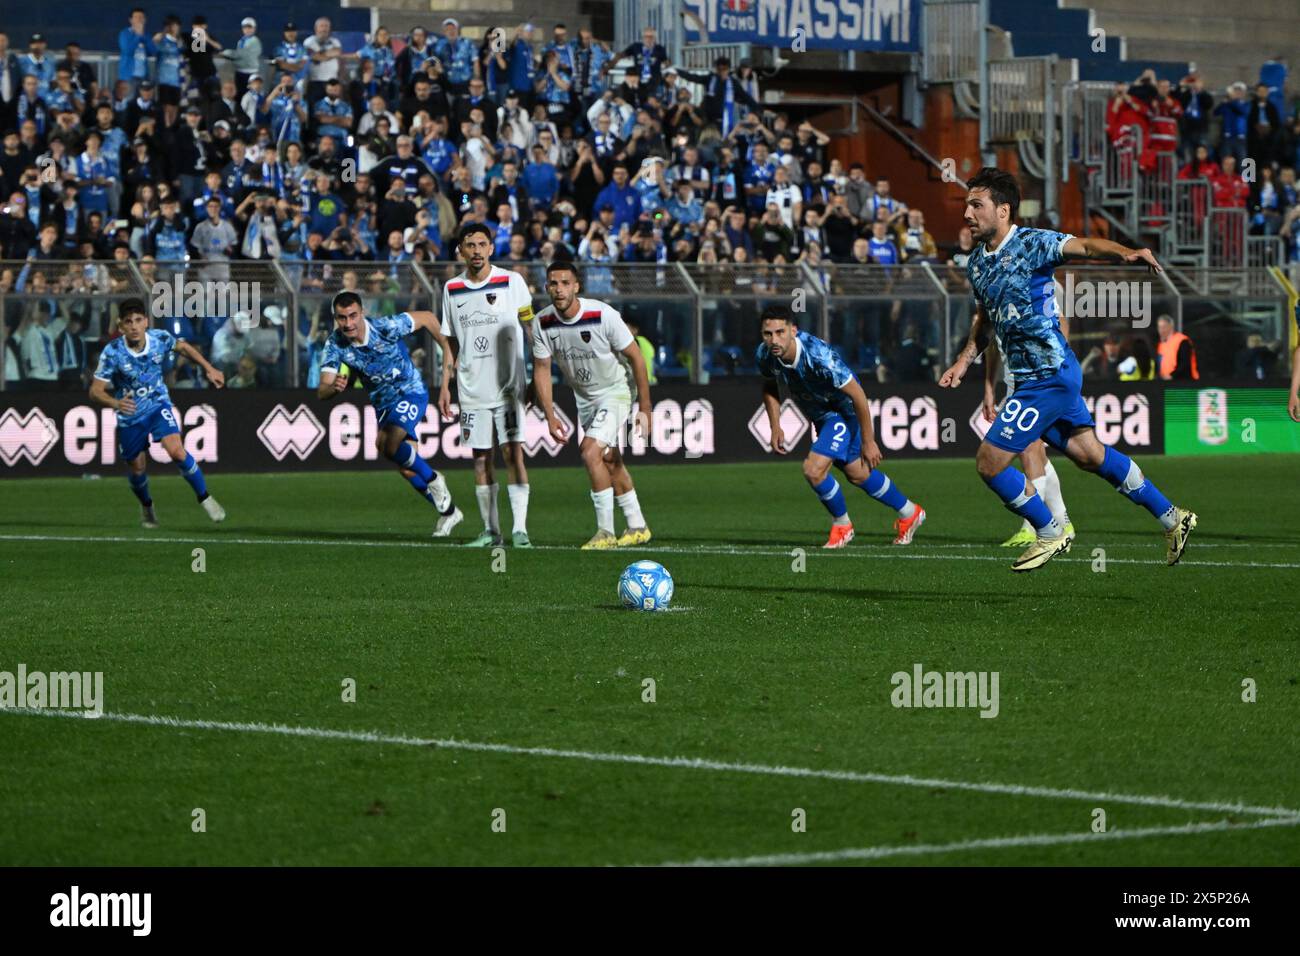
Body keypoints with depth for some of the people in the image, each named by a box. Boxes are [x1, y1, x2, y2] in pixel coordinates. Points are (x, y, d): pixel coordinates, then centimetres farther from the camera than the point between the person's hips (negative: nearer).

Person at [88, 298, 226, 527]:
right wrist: (116, 403, -43)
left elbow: (183, 347, 7)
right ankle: (146, 507, 44)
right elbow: (95, 391, -24)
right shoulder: (112, 353, -24)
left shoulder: (160, 338, -17)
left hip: (158, 405, 0)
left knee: (176, 450, -22)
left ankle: (205, 498, -5)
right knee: (136, 468, 12)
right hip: (130, 414, 0)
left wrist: (209, 368, 5)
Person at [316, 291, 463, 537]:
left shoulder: (386, 327, -25)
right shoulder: (335, 345, -16)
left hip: (411, 391, -5)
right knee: (408, 469, 11)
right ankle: (448, 511, 30)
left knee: (387, 442, -31)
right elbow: (321, 392, -21)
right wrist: (334, 387, -45)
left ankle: (432, 480, -8)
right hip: (382, 402, 5)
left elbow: (427, 318, -9)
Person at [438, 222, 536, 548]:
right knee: (481, 459, 4)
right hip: (472, 390, 4)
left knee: (513, 452, -11)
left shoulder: (512, 282, -2)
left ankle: (520, 529, -11)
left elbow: (531, 329, 1)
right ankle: (490, 530, 11)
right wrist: (445, 386, 12)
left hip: (508, 385, -3)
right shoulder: (452, 289, 9)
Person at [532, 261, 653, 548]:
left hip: (614, 392, -6)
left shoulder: (602, 315, -25)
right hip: (583, 397, 6)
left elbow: (635, 358, -16)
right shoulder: (543, 323, -13)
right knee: (610, 462, 13)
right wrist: (550, 417, -11)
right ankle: (637, 527, 27)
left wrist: (645, 408, -14)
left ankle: (605, 531, -15)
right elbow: (541, 369, -3)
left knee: (591, 452, -21)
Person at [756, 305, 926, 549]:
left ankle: (841, 524, 6)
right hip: (820, 416, 7)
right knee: (857, 474, 21)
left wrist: (868, 441, -22)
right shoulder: (764, 355, -19)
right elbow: (770, 388, 6)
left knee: (813, 469, -21)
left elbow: (857, 395, -28)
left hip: (843, 412, -7)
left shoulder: (818, 356, -38)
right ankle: (910, 513, 43)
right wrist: (775, 428, -3)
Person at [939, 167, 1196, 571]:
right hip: (1029, 376, 9)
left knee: (990, 461, -8)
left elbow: (1083, 246, -30)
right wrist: (963, 362, 16)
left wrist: (1125, 252, -48)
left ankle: (1050, 533, 11)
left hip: (1049, 376, -9)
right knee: (1088, 454, 16)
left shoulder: (1031, 243, -14)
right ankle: (1171, 518, 28)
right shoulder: (977, 264, 11)